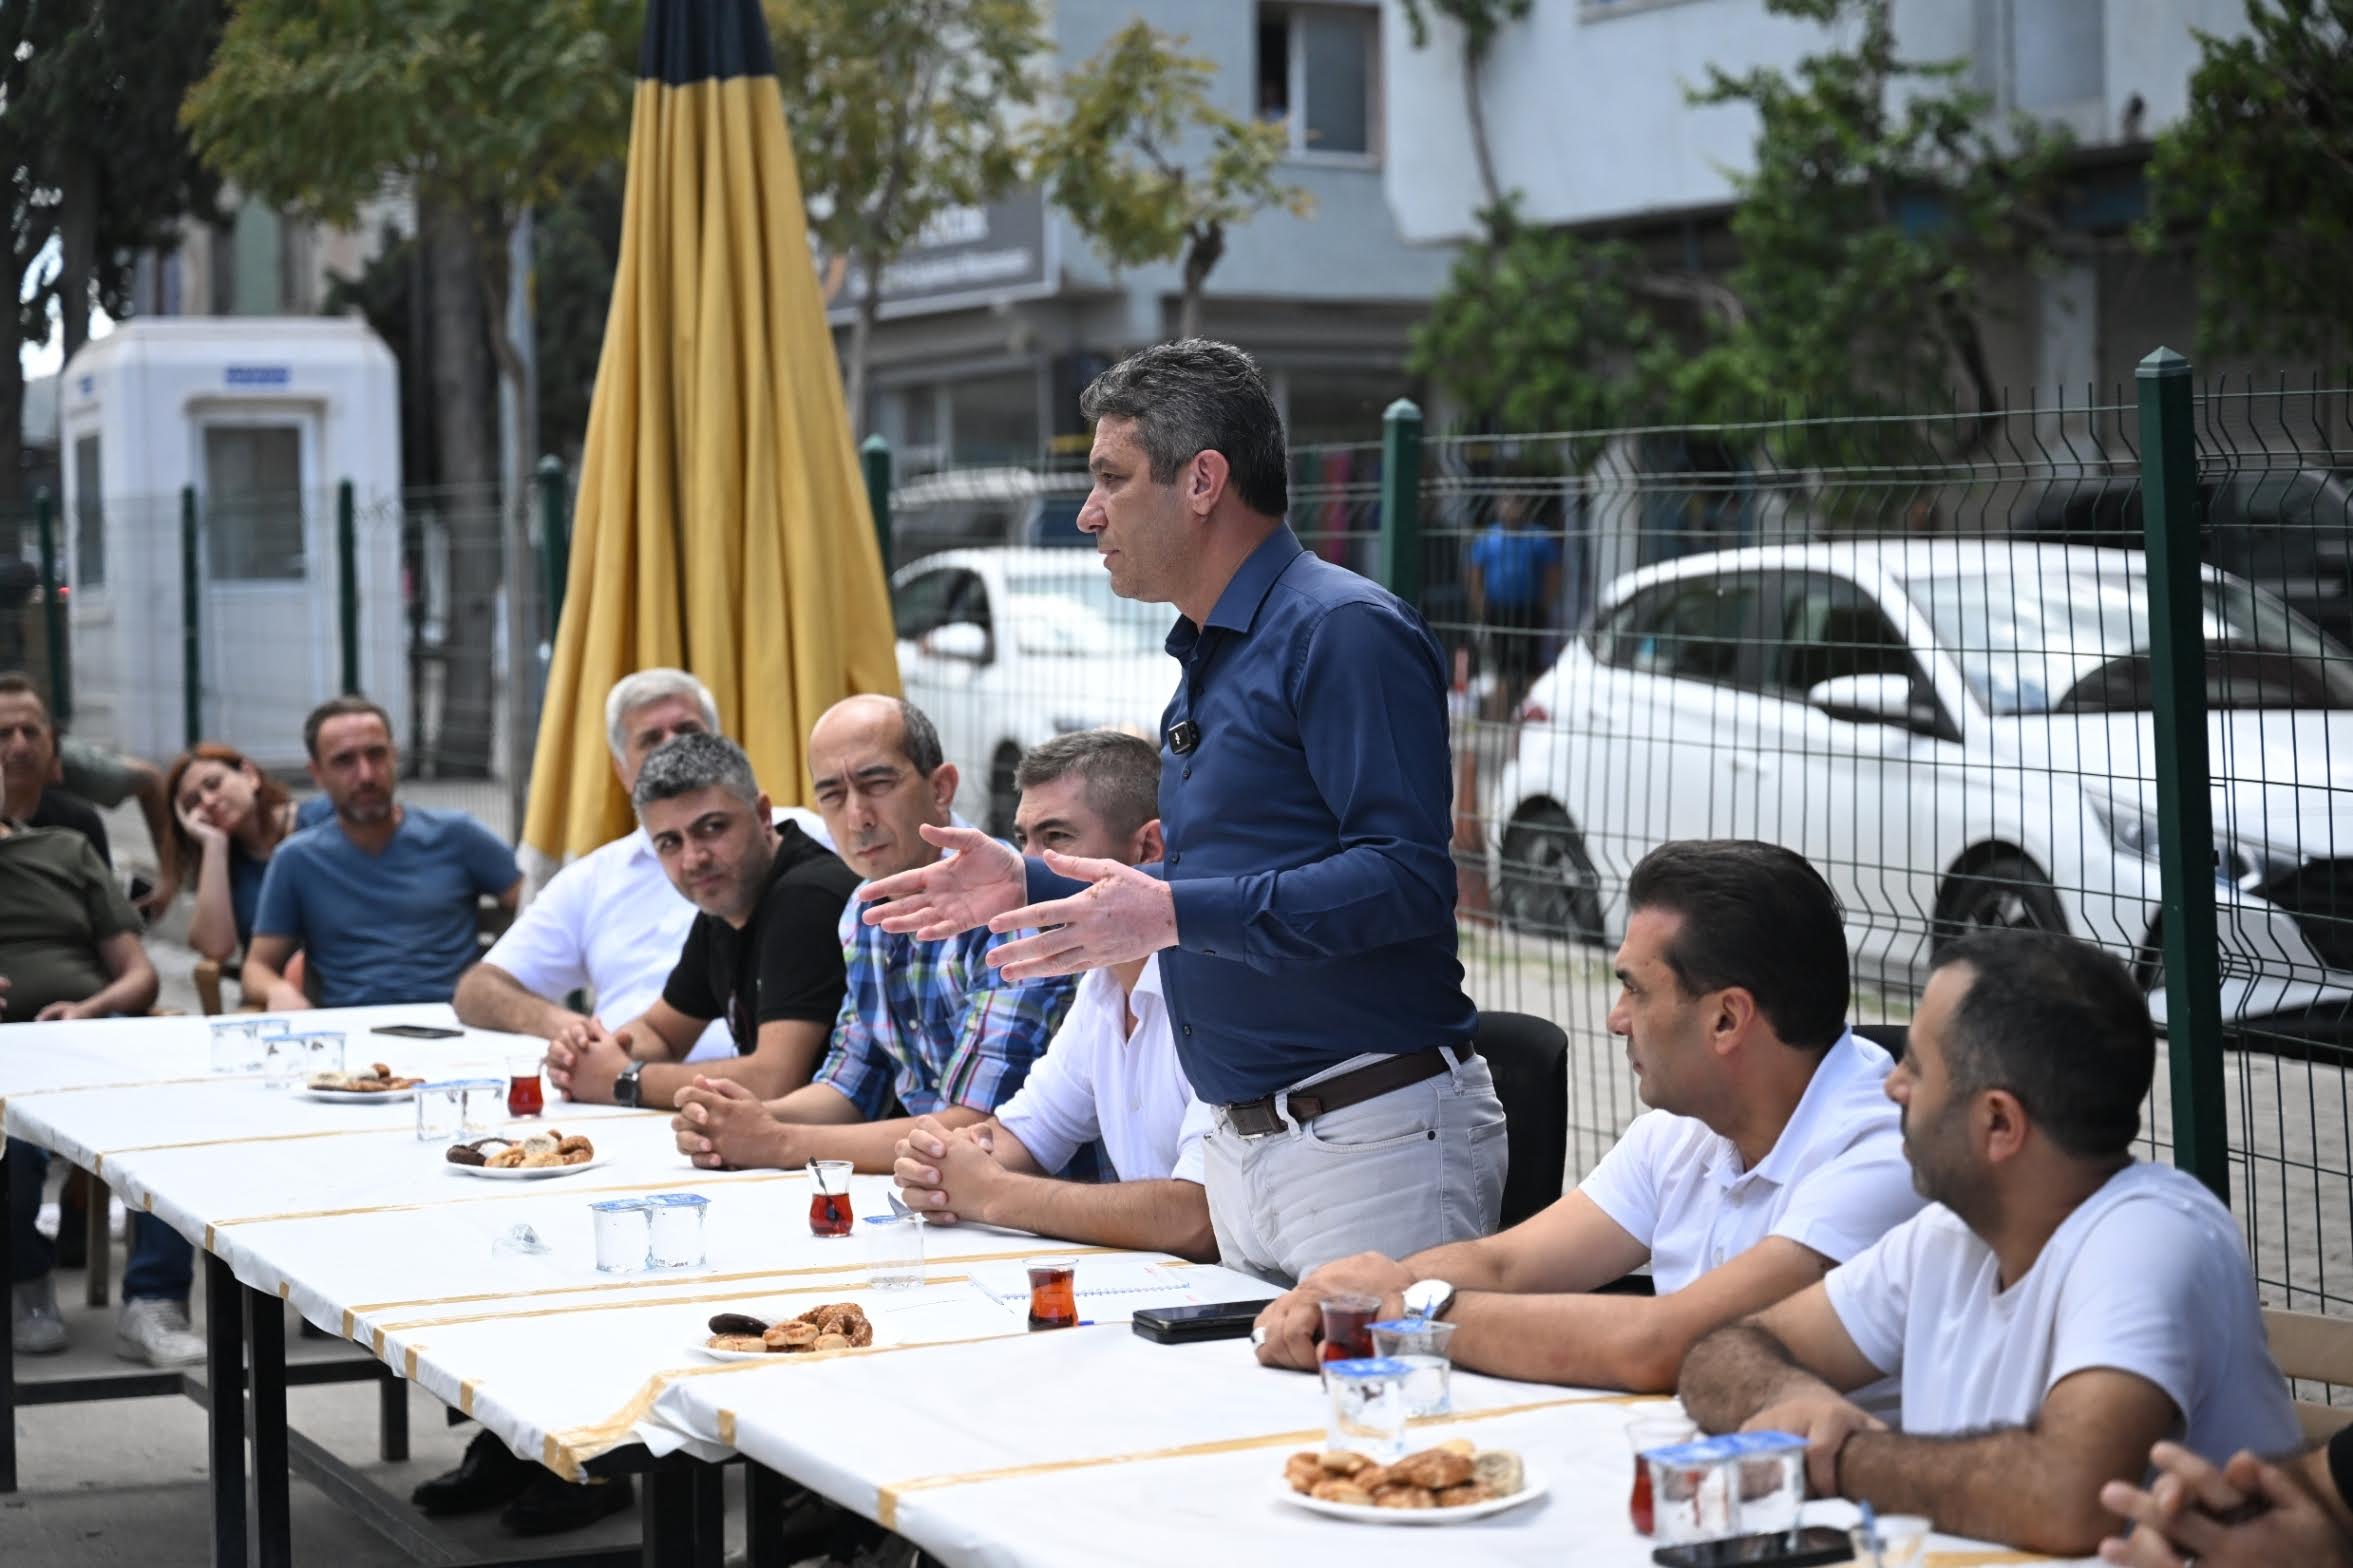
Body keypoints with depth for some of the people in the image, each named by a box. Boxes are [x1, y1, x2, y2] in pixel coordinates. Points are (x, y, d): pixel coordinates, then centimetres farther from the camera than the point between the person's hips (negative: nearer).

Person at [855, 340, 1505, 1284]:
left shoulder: (1345, 632, -14)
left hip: (1371, 1135, -9)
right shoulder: (1208, 657, 18)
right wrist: (1029, 886, 17)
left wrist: (1174, 915, -26)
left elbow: (1406, 878, -23)